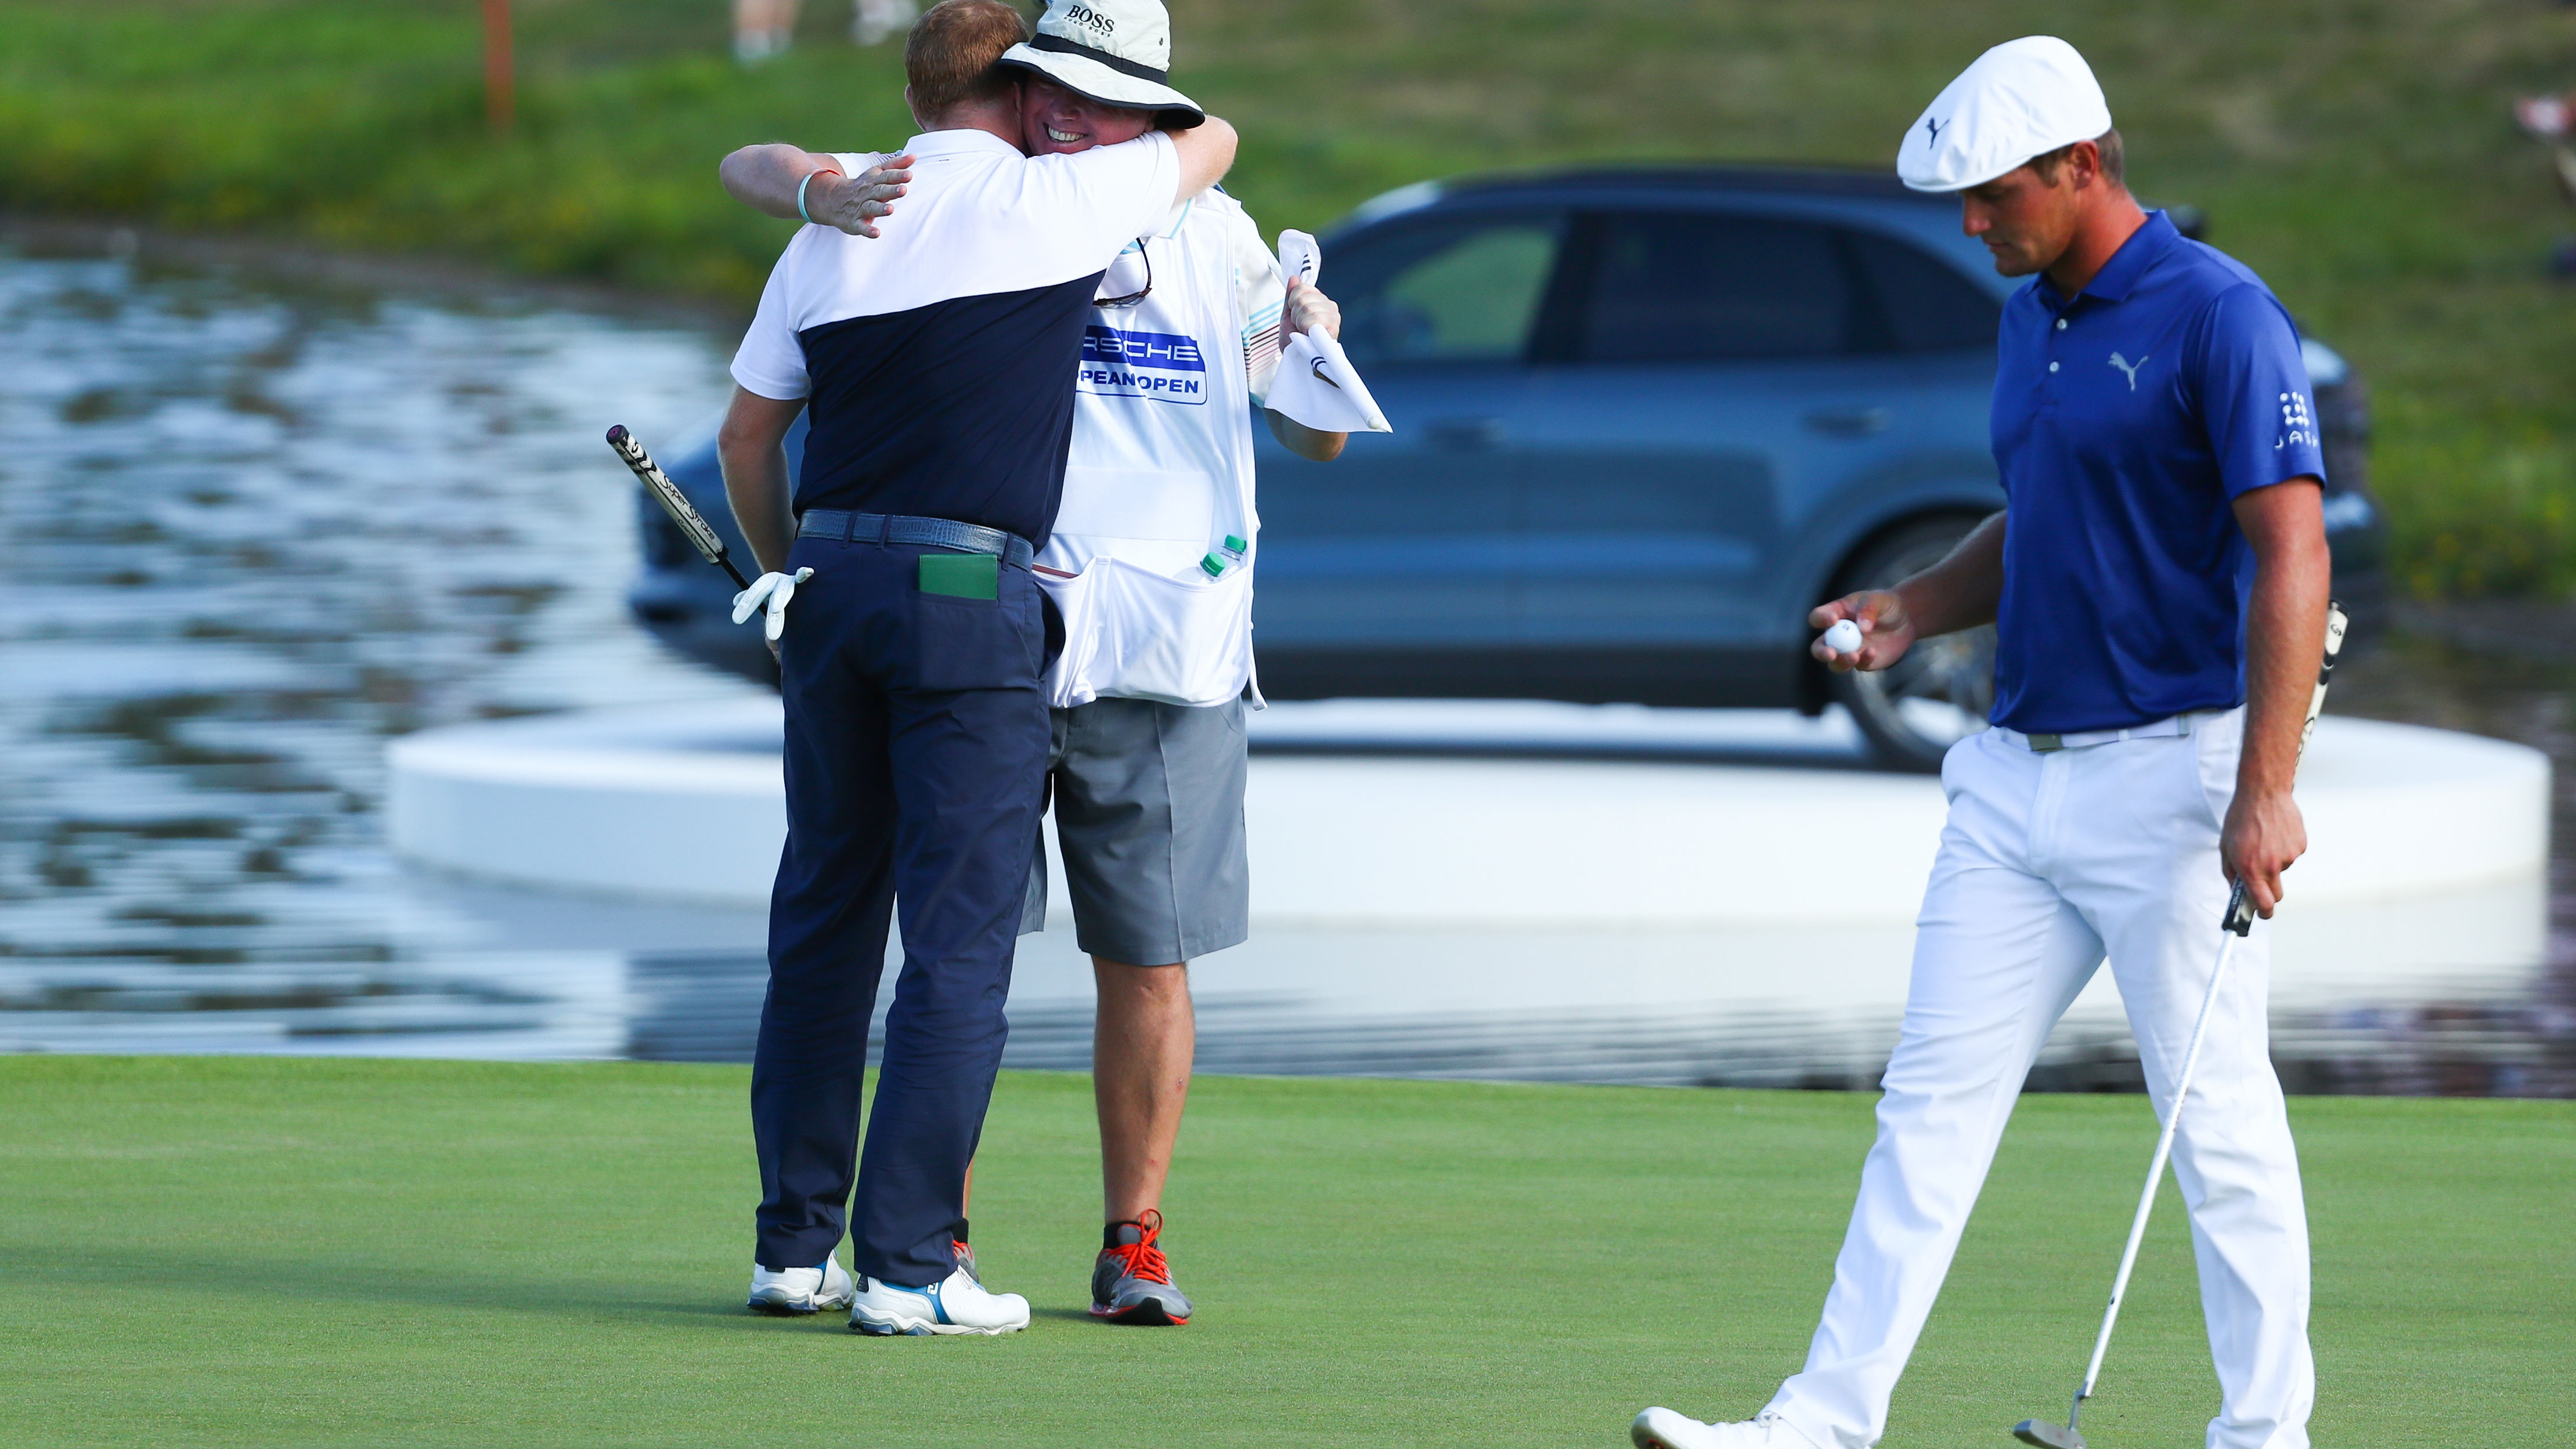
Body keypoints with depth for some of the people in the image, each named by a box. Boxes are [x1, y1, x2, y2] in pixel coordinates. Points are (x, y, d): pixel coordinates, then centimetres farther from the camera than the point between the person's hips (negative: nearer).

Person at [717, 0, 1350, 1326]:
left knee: (1147, 963, 2)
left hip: (1166, 658, 1)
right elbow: (750, 169, 4)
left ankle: (1134, 1243, 11)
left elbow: (1315, 440, 15)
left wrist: (1312, 350, -7)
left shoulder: (1214, 238, 11)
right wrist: (822, 191, -18)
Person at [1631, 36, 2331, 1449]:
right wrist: (1917, 607, 7)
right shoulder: (2030, 319, 13)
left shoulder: (2219, 316, -14)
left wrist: (2265, 790, -25)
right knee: (1932, 1096, 4)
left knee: (2216, 1116, -1)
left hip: (2172, 767, -8)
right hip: (2015, 773, 8)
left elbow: (2292, 554, -19)